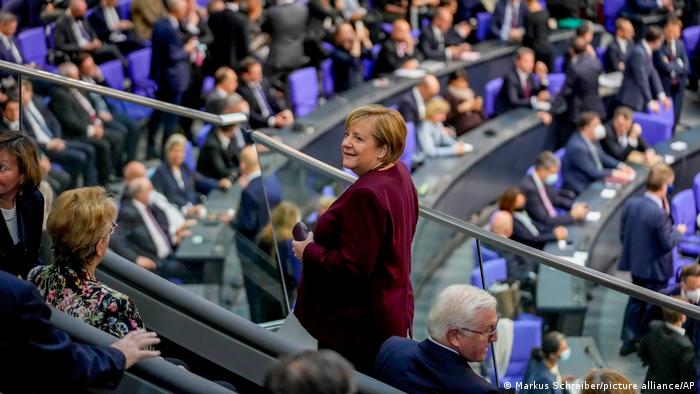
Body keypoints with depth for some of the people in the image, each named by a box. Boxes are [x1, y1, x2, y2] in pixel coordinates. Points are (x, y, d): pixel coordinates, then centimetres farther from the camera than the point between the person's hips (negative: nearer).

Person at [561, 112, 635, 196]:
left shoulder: (591, 138, 1)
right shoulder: (578, 147, -26)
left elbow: (602, 157, 11)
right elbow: (591, 172, -23)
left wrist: (620, 166, -3)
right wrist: (614, 173, -22)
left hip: (594, 181, 9)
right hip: (581, 189, -9)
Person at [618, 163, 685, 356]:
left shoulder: (630, 204, -8)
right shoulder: (659, 213, -30)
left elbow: (623, 234, 2)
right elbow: (667, 243, -21)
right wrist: (678, 231, -2)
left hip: (635, 263, 7)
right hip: (655, 268, -6)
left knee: (636, 301, 22)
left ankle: (628, 341, 30)